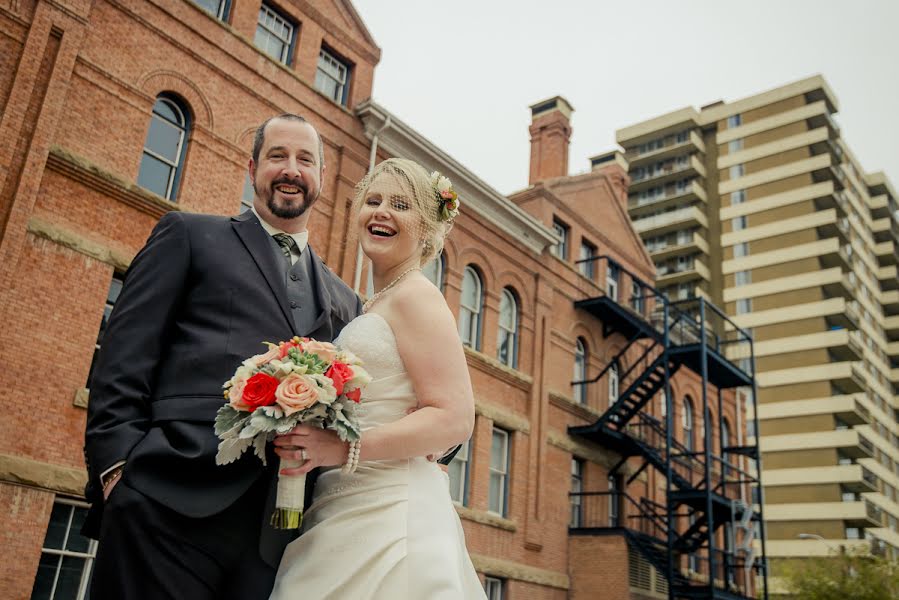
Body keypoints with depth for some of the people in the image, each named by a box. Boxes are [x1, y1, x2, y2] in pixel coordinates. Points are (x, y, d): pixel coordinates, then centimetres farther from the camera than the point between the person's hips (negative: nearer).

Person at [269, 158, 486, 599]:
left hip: (390, 516, -8)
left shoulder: (414, 295, -8)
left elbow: (454, 420, -17)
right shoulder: (371, 307, 18)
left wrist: (343, 448, -23)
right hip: (345, 515, 8)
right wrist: (309, 443, 7)